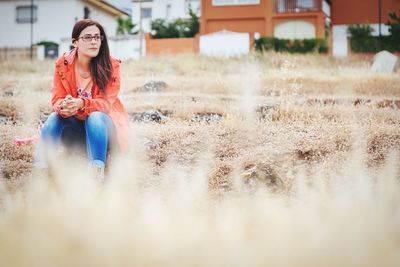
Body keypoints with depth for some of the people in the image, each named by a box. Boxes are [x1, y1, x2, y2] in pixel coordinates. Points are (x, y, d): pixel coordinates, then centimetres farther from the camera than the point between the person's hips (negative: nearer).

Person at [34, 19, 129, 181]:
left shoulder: (111, 65, -17)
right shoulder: (63, 63, -11)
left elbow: (106, 102, -20)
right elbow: (57, 100, -12)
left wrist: (81, 104, -40)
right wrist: (64, 106, -38)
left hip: (103, 123, -2)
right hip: (75, 124, 2)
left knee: (95, 117, -34)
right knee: (55, 117, -27)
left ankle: (97, 171, -39)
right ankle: (41, 169, -29)